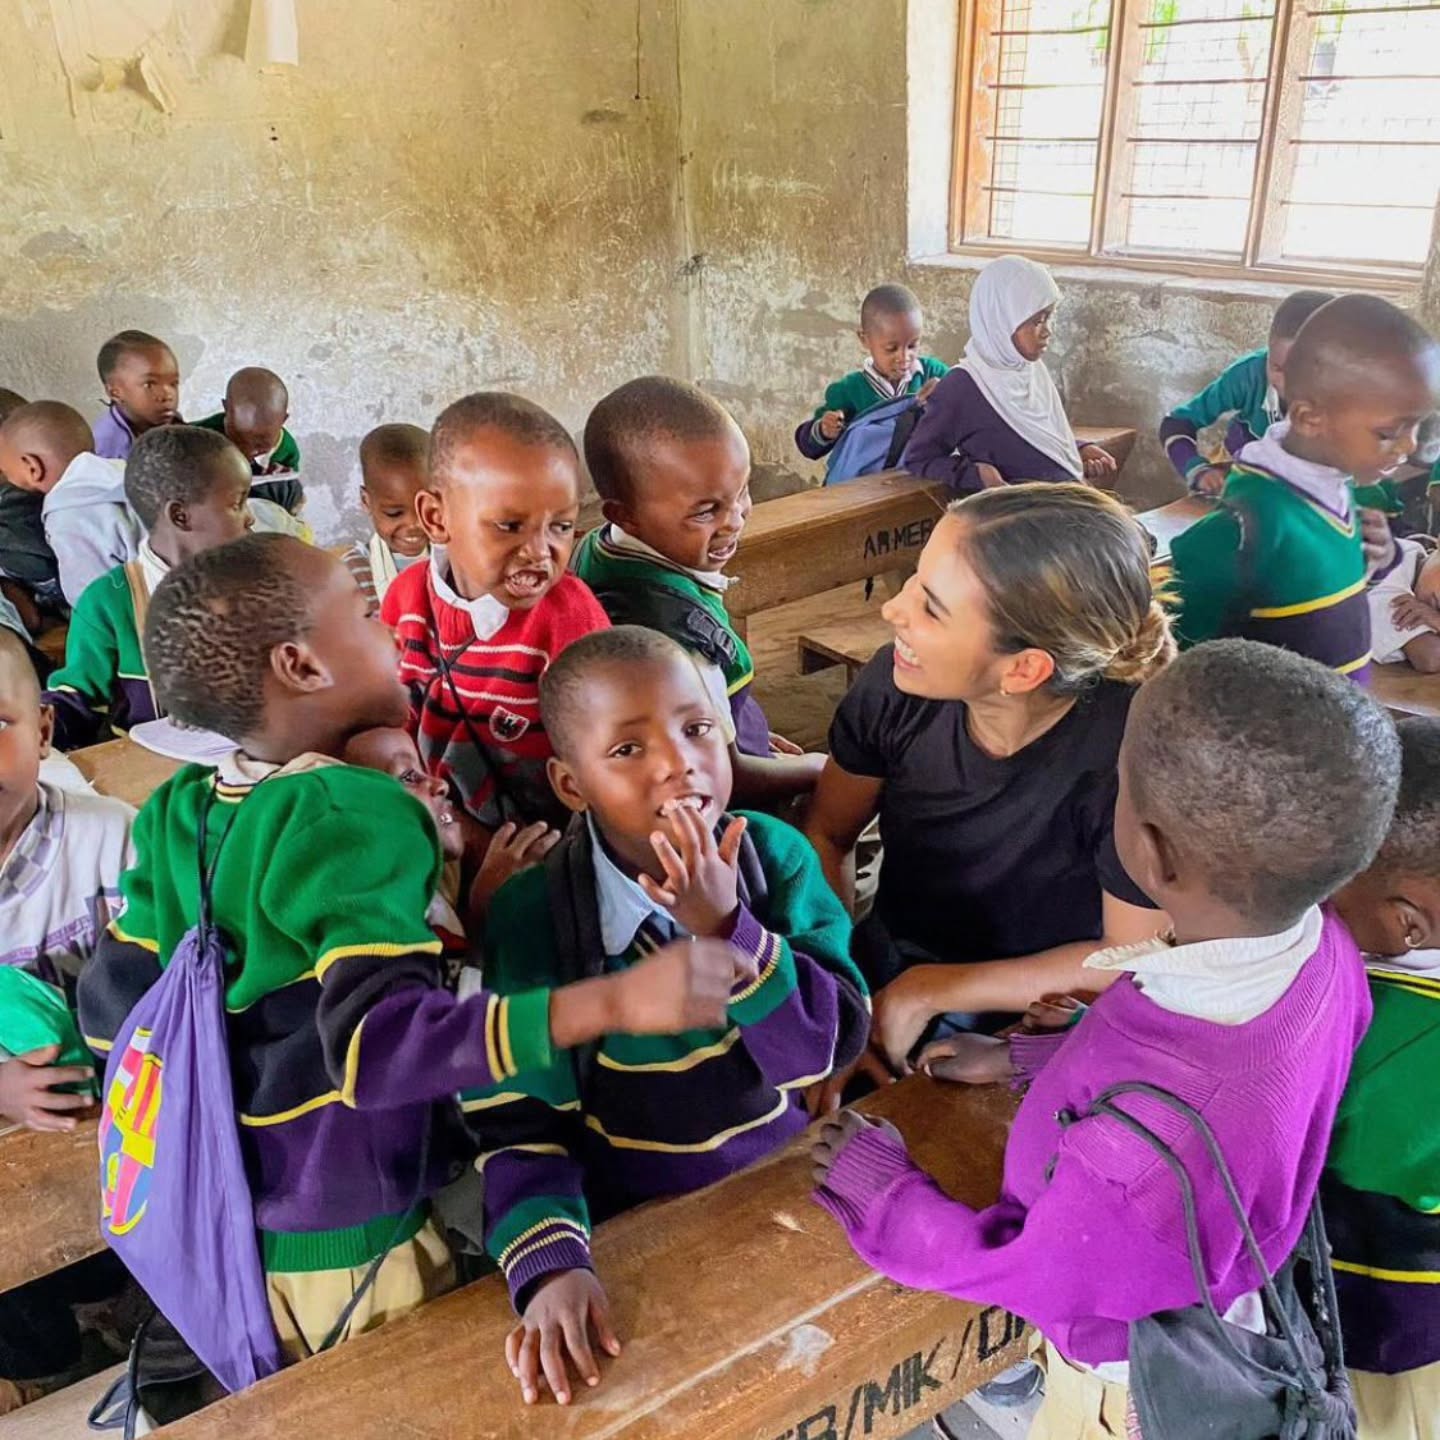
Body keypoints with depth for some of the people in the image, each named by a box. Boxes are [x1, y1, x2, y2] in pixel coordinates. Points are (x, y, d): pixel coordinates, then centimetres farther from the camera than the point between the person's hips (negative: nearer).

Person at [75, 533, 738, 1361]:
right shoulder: (356, 817, -28)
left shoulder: (181, 812, -4)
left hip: (224, 1225, 7)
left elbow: (112, 1007, 2)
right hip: (343, 1244, -6)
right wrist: (614, 1002, -46)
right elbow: (377, 1039, -40)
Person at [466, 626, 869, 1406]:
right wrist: (552, 1265, -28)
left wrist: (727, 929, -28)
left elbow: (827, 1050, -14)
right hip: (636, 1228, -2)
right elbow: (521, 1122, -13)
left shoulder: (776, 855, -11)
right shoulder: (531, 917, -16)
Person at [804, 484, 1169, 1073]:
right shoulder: (899, 680, -17)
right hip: (881, 971, 3)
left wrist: (926, 993, -17)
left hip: (1035, 1019, -3)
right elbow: (825, 834, -2)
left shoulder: (1128, 752, -28)